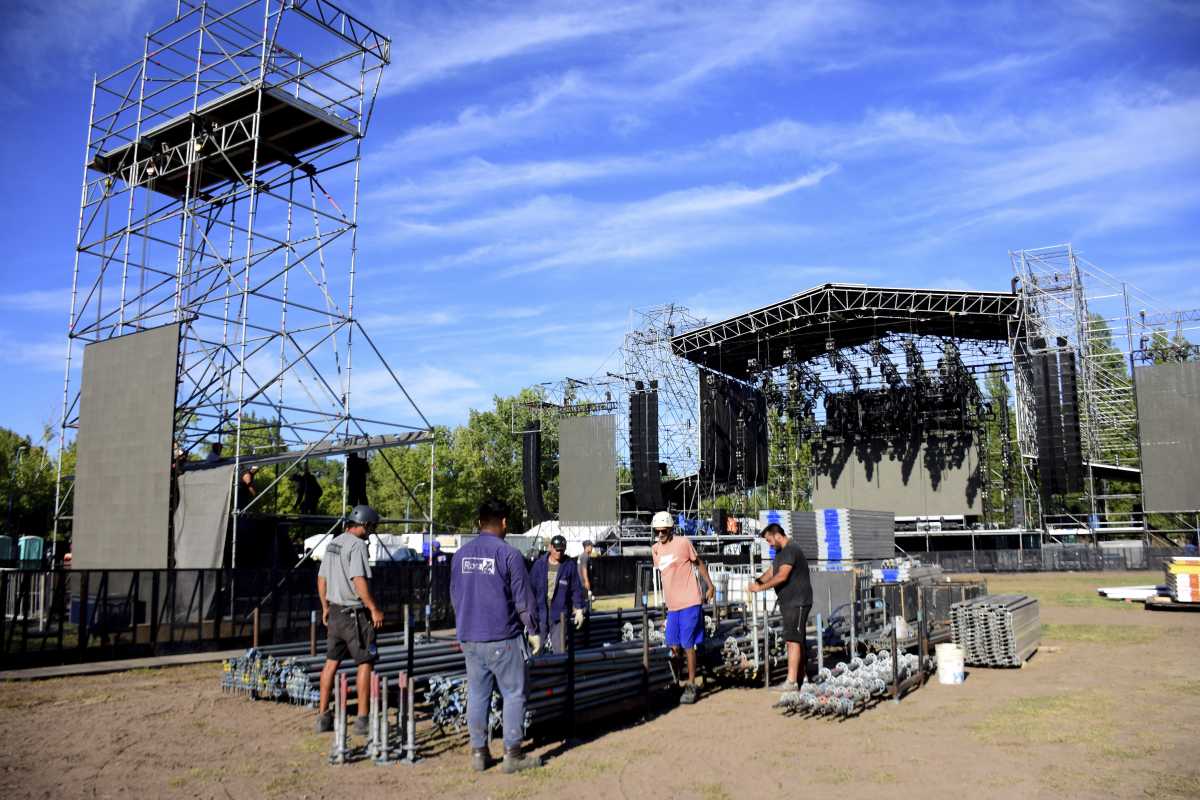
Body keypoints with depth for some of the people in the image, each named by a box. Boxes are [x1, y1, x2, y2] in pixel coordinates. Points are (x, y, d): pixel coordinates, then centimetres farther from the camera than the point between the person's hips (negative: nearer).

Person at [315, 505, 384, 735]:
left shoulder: (332, 544, 12)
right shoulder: (357, 545, -16)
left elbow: (321, 579, 17)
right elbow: (359, 581, -24)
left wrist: (325, 607, 25)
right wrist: (374, 609, -18)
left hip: (335, 612, 9)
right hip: (355, 613, -8)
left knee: (331, 662, 14)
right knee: (365, 663, 1)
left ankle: (323, 716, 20)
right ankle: (362, 719, 4)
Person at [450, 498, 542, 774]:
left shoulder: (461, 554, 7)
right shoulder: (508, 554, -11)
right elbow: (523, 598, -8)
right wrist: (533, 631, 3)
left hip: (469, 638, 6)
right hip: (503, 638, -6)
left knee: (477, 694, 12)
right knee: (513, 694, 4)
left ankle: (479, 753, 17)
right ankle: (513, 754, 7)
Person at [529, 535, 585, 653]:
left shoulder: (570, 565, -4)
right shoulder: (539, 564, -1)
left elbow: (576, 589, 1)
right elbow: (531, 587, 4)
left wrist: (579, 610, 0)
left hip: (560, 613, -1)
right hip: (541, 612, 2)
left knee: (559, 649, 1)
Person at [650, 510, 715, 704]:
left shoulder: (683, 542, -6)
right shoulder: (655, 549, 9)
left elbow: (698, 563, 5)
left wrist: (710, 585, 8)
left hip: (689, 602, -5)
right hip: (672, 605, 6)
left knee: (687, 645, -3)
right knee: (673, 646, 6)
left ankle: (691, 686, 8)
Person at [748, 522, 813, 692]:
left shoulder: (791, 550, -17)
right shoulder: (781, 551, 17)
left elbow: (781, 576, -25)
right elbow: (771, 571, 15)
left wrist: (761, 587, -19)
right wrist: (758, 581, -3)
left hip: (797, 602, -10)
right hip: (789, 602, 10)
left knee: (793, 640, -13)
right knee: (799, 639, 15)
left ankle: (791, 681, -15)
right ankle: (803, 676, 22)